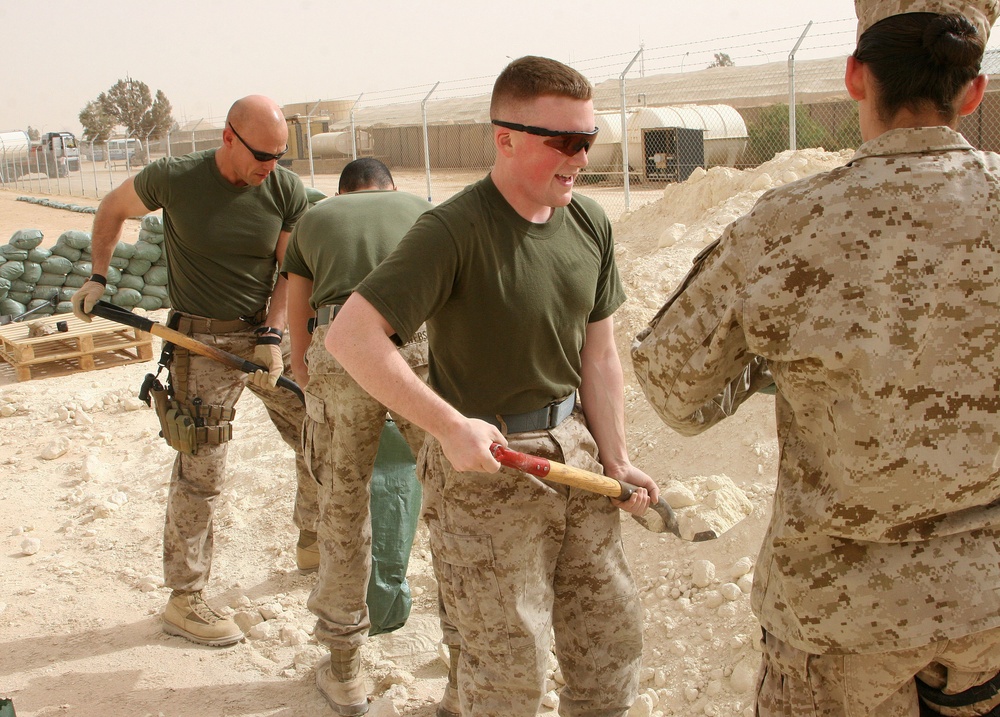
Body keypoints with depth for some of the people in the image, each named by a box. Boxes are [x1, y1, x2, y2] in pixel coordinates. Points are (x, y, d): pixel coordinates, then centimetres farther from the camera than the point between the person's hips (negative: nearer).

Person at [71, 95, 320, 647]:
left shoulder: (287, 191, -6)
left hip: (266, 333, 4)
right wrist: (96, 278, 3)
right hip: (203, 342, -4)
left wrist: (271, 336, -14)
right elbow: (112, 209, 6)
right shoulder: (173, 179, -13)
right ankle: (183, 601, 10)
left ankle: (313, 544, 34)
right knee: (200, 475, -3)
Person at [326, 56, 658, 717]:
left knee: (614, 638, 18)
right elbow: (352, 336, -26)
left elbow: (599, 353, 7)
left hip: (575, 451, 7)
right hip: (485, 465, -6)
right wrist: (451, 427, -28)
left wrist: (616, 460, 3)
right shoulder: (453, 231, -21)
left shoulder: (590, 224, 1)